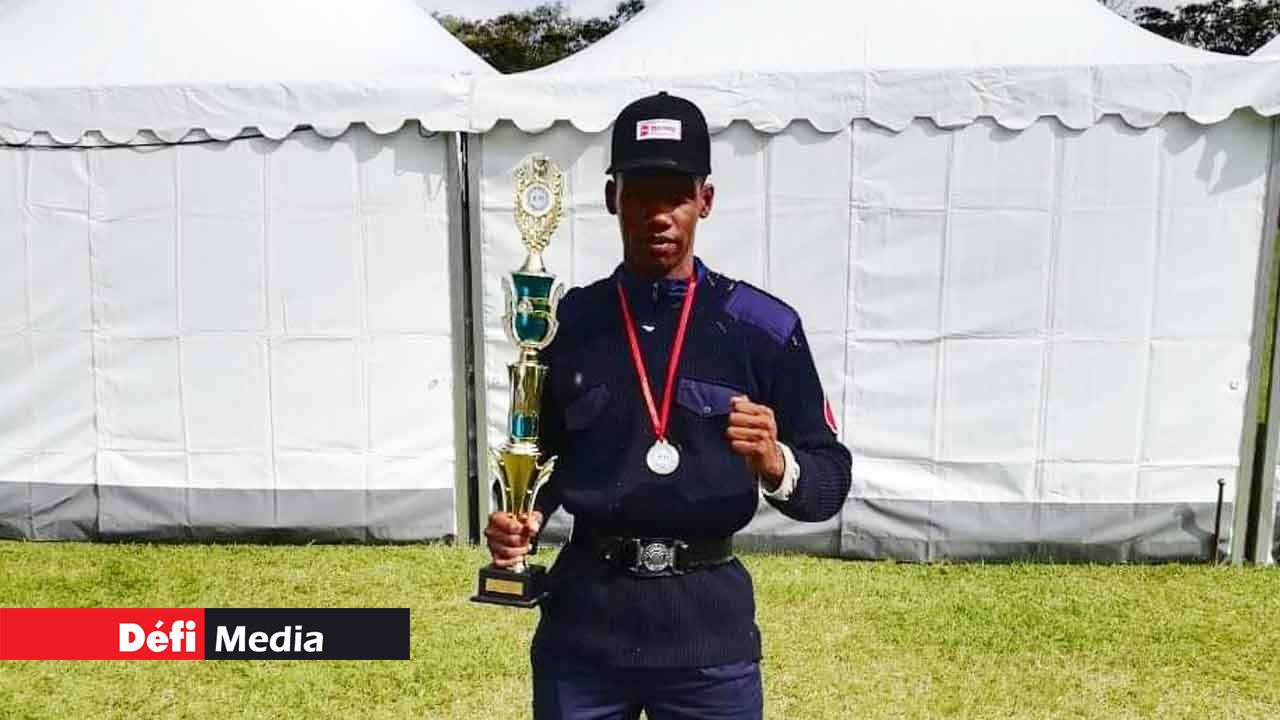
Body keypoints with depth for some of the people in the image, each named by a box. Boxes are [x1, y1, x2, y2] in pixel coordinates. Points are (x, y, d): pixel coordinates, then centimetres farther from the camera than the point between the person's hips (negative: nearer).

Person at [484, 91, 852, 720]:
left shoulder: (765, 327, -6)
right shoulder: (566, 323, 0)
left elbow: (829, 485, -5)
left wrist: (776, 464, -25)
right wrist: (524, 521, -8)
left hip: (709, 621, -1)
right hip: (582, 618, 2)